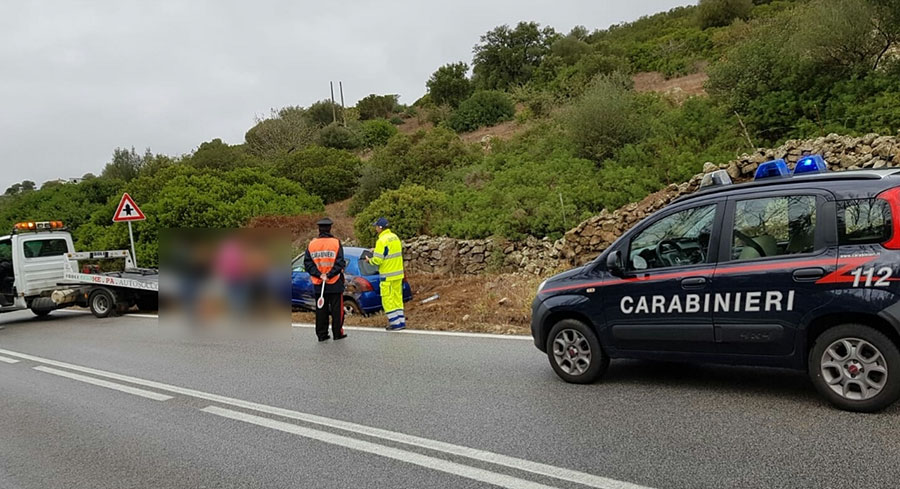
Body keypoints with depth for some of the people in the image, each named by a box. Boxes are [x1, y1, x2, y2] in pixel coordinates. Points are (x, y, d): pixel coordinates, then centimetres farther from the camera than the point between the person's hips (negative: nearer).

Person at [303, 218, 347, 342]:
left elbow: (307, 263, -4)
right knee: (337, 309, 7)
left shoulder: (311, 244, 1)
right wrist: (329, 275, -14)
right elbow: (340, 262, -16)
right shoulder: (336, 243, -8)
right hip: (335, 284, -3)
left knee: (321, 310, 11)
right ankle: (338, 333, 11)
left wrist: (319, 275, -9)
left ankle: (321, 335, 14)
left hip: (318, 284, 3)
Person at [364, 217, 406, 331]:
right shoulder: (395, 237, 9)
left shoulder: (382, 241, -17)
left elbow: (377, 260, -19)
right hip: (398, 273, 8)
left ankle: (395, 323, 2)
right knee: (398, 298, 14)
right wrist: (377, 250, 17)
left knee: (387, 300, 1)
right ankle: (401, 322, 17)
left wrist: (370, 260, 2)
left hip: (388, 276, -8)